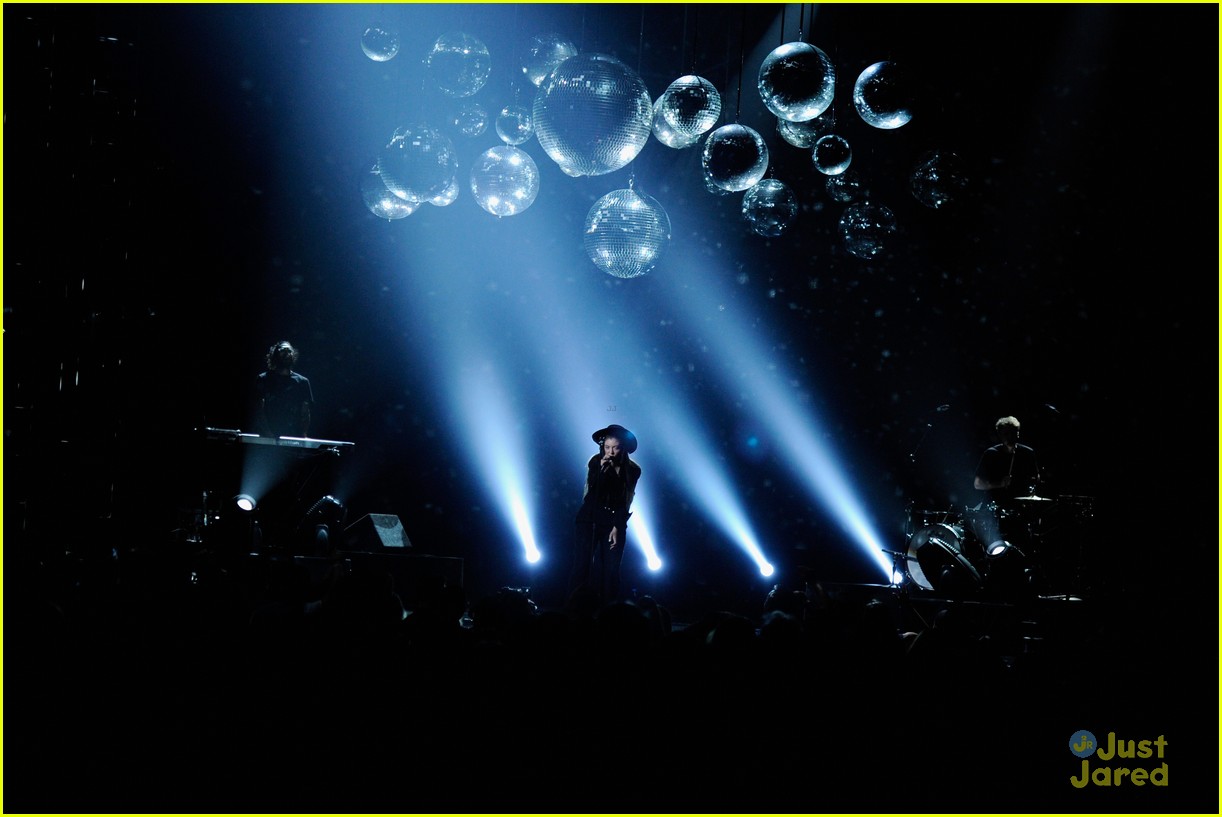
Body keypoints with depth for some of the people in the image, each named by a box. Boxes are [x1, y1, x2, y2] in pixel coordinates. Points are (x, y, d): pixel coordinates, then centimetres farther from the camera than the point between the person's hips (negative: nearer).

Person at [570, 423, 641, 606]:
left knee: (611, 570, -3)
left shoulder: (632, 470, -1)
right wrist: (602, 469, -27)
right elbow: (593, 492, -17)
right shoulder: (596, 463, -5)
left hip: (616, 522, 1)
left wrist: (617, 527, -5)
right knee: (582, 566, -9)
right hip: (590, 519, -1)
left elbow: (626, 502, 1)